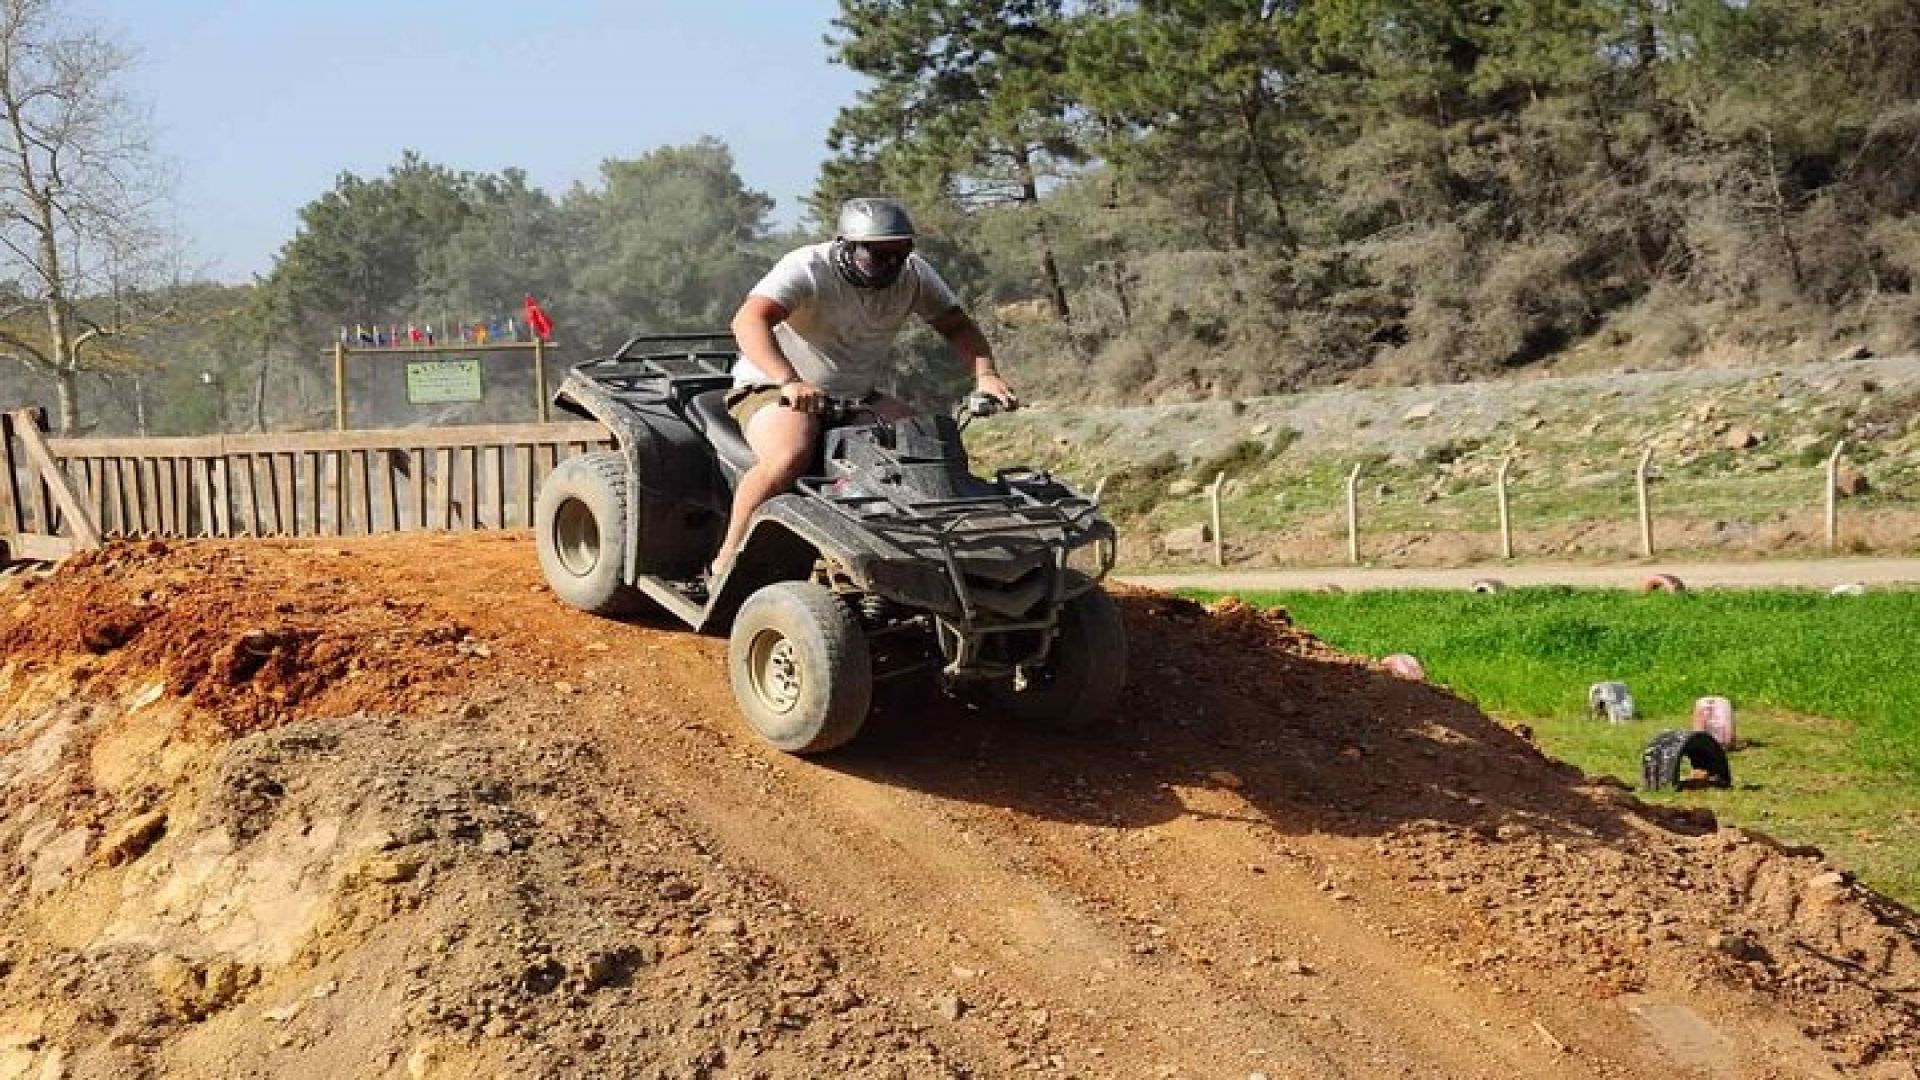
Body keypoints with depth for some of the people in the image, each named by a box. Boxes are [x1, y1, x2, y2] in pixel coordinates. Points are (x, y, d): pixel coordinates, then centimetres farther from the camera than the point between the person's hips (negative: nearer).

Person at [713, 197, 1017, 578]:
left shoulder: (913, 274, -4)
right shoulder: (806, 269, -22)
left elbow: (956, 324, 4)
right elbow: (749, 321, -36)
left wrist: (985, 375, -17)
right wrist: (789, 382, -53)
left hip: (859, 396, 6)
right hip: (773, 389, -6)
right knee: (790, 457, -37)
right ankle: (726, 561, -25)